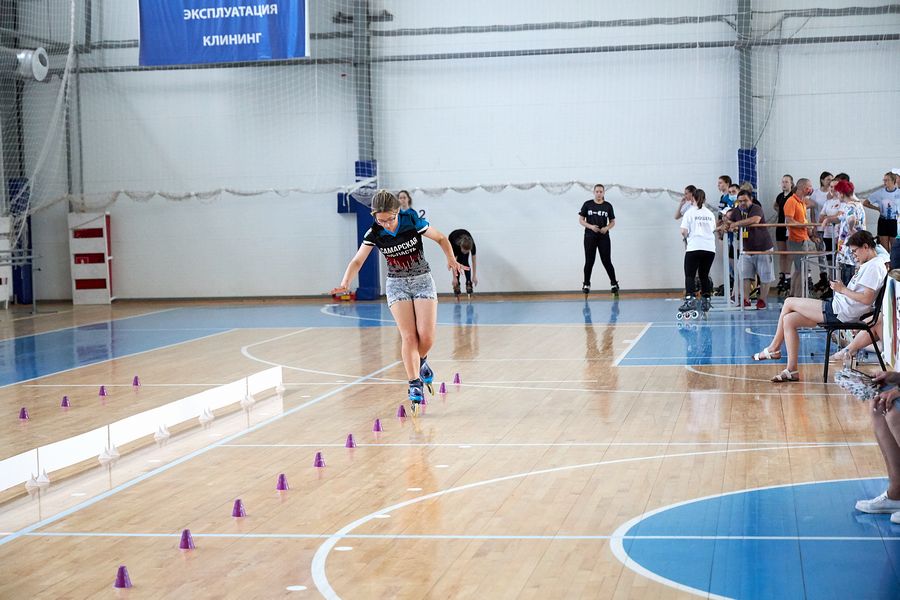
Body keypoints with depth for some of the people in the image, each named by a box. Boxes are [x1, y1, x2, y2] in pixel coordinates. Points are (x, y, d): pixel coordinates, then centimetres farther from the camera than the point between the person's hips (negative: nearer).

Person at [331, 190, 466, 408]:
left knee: (427, 336, -12)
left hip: (422, 280, -1)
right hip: (397, 284, 1)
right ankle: (415, 384, -7)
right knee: (408, 336, -13)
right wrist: (345, 283, -24)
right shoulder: (374, 233, -11)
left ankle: (420, 362, 21)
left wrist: (451, 259, -15)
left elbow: (441, 238, -2)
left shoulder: (413, 222, -16)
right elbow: (357, 261, -8)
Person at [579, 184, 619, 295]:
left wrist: (607, 228, -12)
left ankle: (614, 283, 5)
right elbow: (581, 220, 3)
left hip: (603, 237, 0)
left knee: (606, 261, -2)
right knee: (589, 261, 3)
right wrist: (590, 226, -14)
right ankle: (586, 284, 13)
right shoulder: (587, 204, 2)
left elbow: (612, 222, 9)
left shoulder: (608, 206, 4)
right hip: (590, 237, 0)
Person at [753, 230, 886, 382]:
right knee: (789, 320, 3)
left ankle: (773, 348, 11)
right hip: (838, 308, 11)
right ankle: (791, 370, 1)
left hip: (839, 312, -11)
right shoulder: (869, 265, 19)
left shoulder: (873, 266, -13)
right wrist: (841, 288, 6)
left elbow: (867, 299, -22)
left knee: (789, 302, -3)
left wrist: (843, 290, -13)